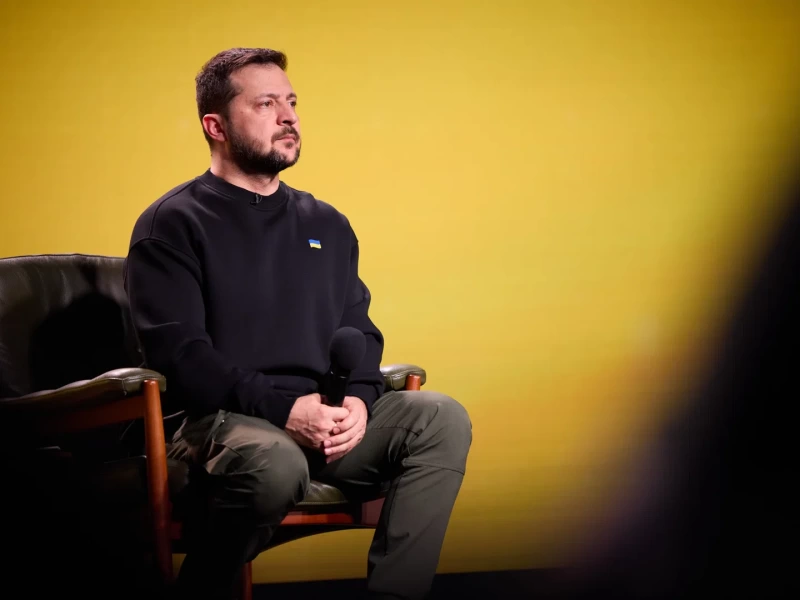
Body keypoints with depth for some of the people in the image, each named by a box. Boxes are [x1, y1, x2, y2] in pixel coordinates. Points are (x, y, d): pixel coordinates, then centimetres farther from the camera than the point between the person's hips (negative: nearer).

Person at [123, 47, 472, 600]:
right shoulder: (173, 224, 1)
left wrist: (358, 399, -6)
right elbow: (176, 351, -10)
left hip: (326, 419, 6)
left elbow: (359, 332, 18)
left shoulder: (327, 225, 20)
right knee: (276, 462, -39)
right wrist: (283, 406, -20)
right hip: (222, 420, -5)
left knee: (442, 419, -18)